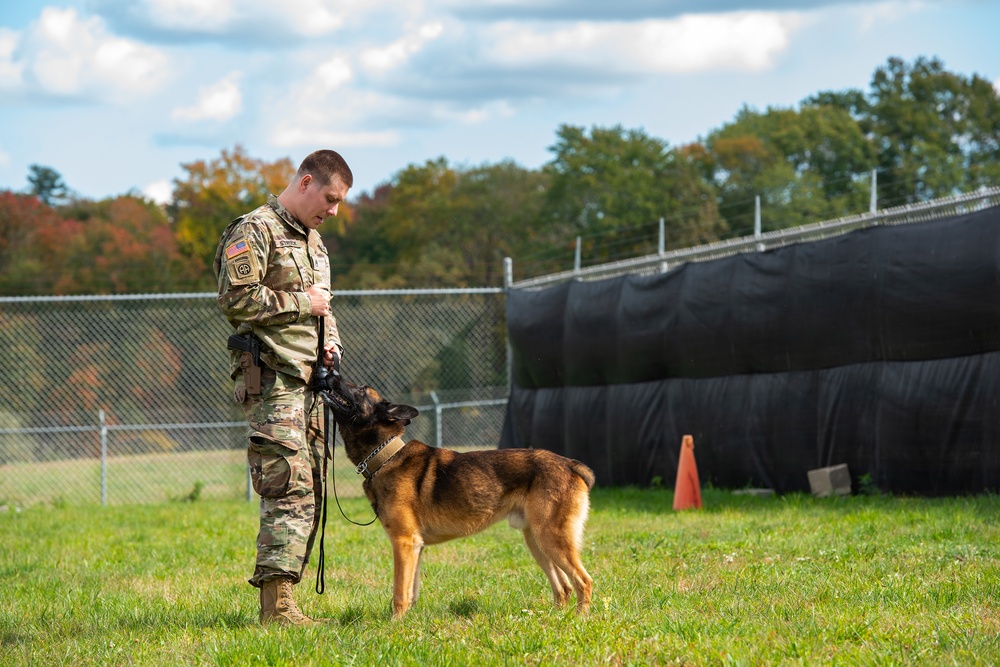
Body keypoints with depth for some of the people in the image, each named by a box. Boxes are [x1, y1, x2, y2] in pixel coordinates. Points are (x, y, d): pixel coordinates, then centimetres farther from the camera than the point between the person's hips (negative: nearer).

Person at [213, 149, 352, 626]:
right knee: (290, 489, -17)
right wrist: (301, 303, -11)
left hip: (309, 380, 10)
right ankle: (276, 604, -19)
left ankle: (278, 599, 12)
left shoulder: (312, 239, 23)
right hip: (271, 378, -10)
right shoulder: (255, 231, -7)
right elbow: (236, 299, -18)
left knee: (309, 491, 8)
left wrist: (330, 340, 15)